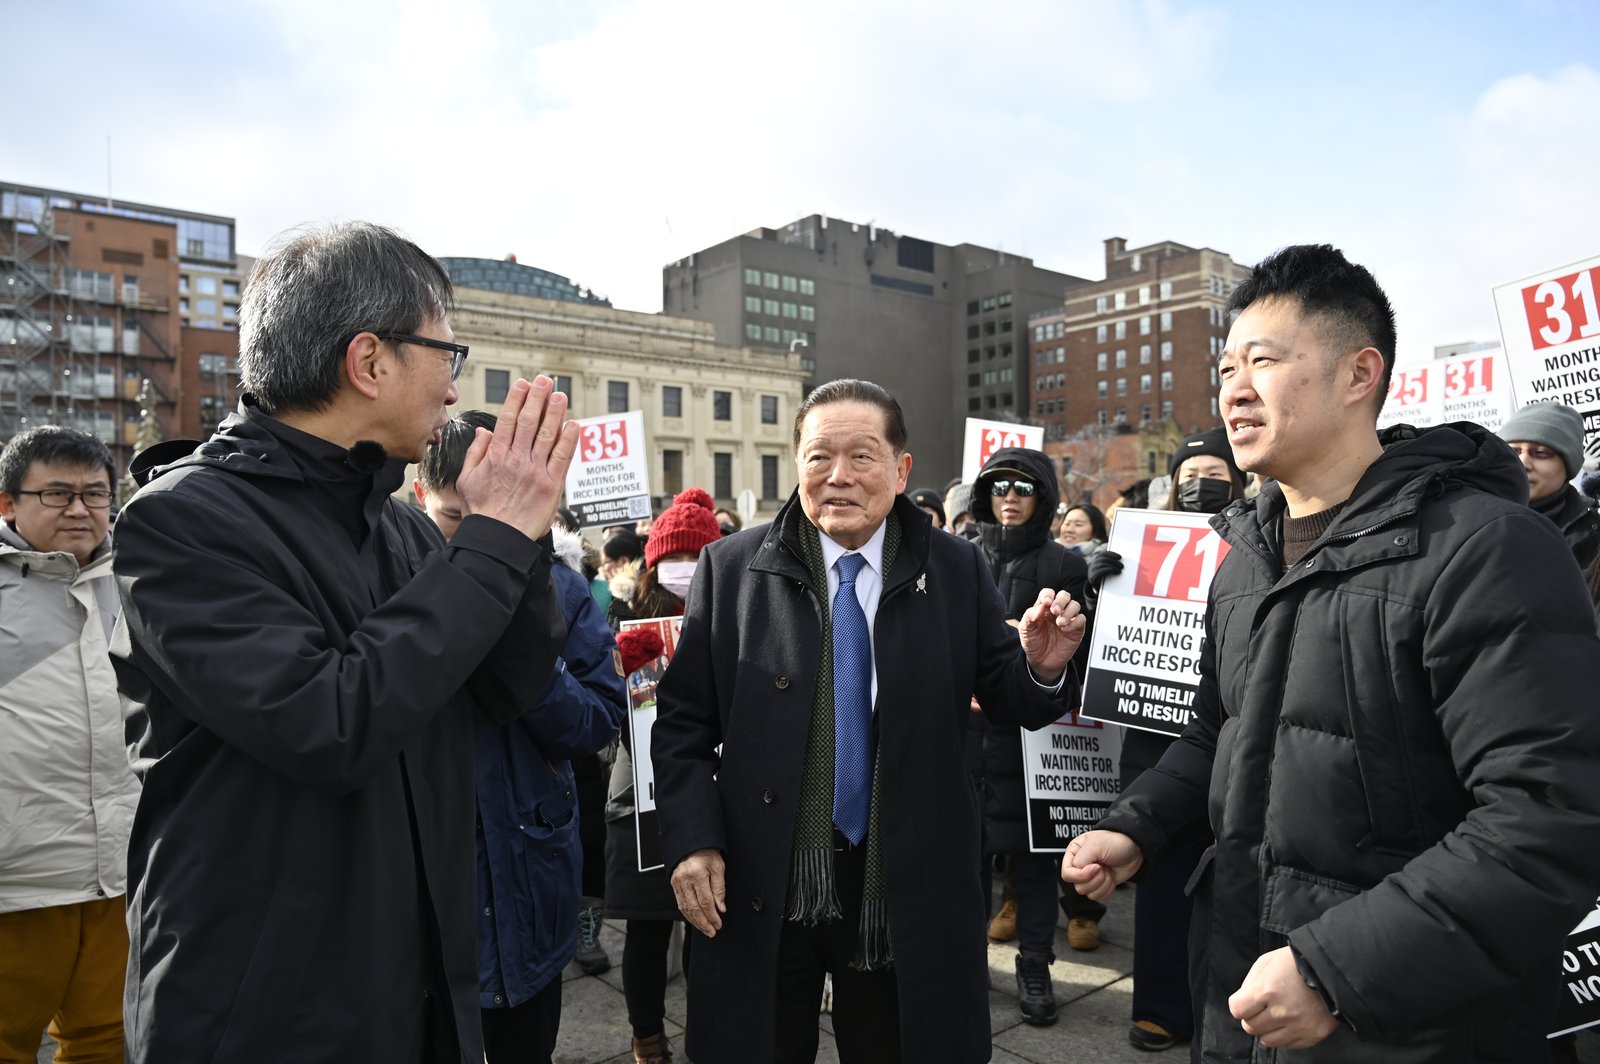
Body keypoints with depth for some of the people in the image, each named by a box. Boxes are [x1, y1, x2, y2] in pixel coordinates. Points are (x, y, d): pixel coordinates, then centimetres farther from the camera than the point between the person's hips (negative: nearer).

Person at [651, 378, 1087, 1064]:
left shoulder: (958, 570, -1)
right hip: (759, 895, 0)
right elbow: (684, 725, 0)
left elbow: (1007, 701, 3)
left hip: (908, 897, 1)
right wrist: (693, 843, -10)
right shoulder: (731, 568, -2)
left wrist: (1040, 668, -19)